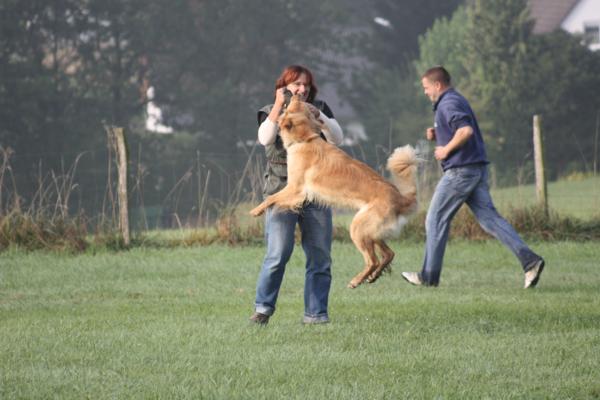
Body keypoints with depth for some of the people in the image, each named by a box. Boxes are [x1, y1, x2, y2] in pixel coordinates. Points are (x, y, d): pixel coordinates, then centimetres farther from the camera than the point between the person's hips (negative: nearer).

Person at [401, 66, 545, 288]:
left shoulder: (448, 104, -12)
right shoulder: (458, 100, 21)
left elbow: (465, 130, -27)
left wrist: (446, 149, -16)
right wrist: (437, 135, 14)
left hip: (460, 170, -9)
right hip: (477, 169, 9)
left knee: (436, 220, 2)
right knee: (489, 218, 3)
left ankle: (429, 276, 8)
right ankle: (529, 260, -11)